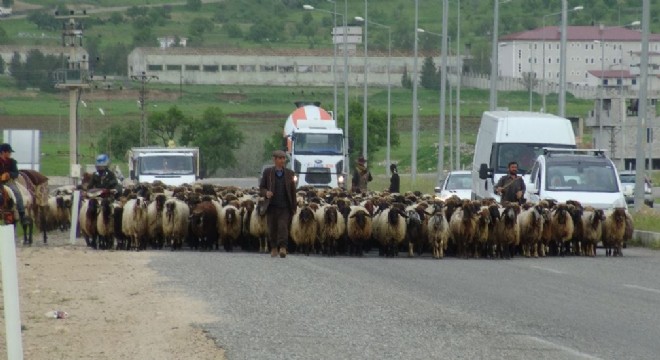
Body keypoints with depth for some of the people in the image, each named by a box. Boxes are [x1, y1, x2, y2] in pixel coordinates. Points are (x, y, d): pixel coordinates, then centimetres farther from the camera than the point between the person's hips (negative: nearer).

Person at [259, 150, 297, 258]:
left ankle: (283, 248, -17)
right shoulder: (267, 172, 5)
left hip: (285, 206, 0)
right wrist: (266, 193, -17)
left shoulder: (289, 173, 8)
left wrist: (294, 207, 6)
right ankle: (273, 249, 21)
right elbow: (261, 187, 7)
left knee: (283, 227, -12)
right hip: (272, 205, 1)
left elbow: (293, 191, 10)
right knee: (272, 228, 7)